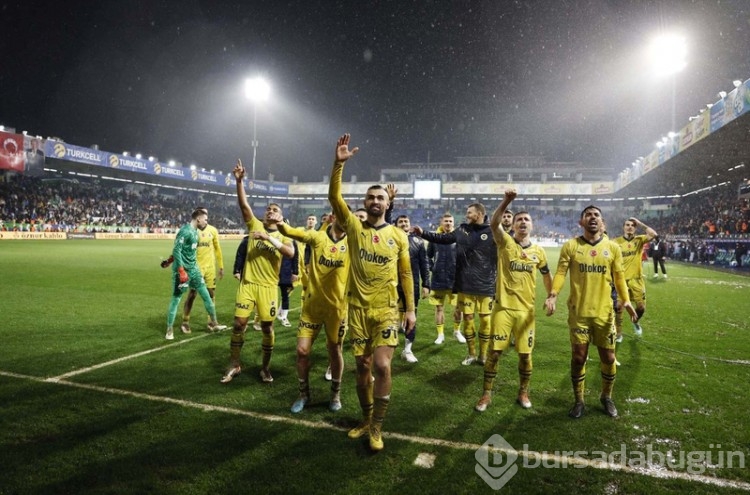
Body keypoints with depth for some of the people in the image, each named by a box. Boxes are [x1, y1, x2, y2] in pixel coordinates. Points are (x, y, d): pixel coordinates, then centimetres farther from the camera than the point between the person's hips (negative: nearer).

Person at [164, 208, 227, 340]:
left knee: (206, 295, 9)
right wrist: (181, 271, -22)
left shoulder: (195, 231, 10)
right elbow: (176, 250, -20)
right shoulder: (185, 230, -17)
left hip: (193, 268, 9)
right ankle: (170, 330, 14)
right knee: (176, 298, 2)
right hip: (182, 270, -9)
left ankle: (213, 323, 19)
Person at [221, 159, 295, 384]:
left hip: (268, 287, -1)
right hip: (247, 283, 1)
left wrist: (268, 237, -26)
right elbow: (243, 204, -9)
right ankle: (234, 365, 19)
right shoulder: (255, 224, 5)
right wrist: (239, 180, -21)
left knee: (267, 327, 5)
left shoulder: (283, 236, 1)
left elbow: (291, 253, -21)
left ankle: (265, 367, 21)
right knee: (239, 324, 2)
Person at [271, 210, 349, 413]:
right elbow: (290, 232, -12)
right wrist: (280, 223, -30)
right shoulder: (317, 236, -5)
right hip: (312, 304, 0)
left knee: (335, 351, 12)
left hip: (337, 306, 0)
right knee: (302, 350, 2)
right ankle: (304, 394, 26)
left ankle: (335, 394, 34)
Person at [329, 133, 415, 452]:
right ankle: (366, 420, 30)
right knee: (362, 366, 11)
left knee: (382, 366, -10)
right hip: (358, 308, 1)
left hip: (387, 310, -1)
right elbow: (334, 197, -13)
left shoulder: (398, 236, 3)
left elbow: (405, 274, 7)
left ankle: (377, 428, 8)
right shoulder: (354, 227, 0)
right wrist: (339, 163, -24)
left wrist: (410, 309, 3)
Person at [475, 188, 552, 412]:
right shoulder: (505, 243, -4)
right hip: (503, 307, -2)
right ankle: (486, 394, 16)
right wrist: (506, 201, -35)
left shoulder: (539, 251, 5)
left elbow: (546, 275, 20)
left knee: (525, 354, 9)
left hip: (526, 309, 3)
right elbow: (494, 223, -24)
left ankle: (523, 393, 30)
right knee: (494, 352, 1)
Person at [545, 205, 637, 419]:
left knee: (608, 357, 11)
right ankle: (579, 401, 24)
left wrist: (626, 300, -9)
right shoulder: (570, 246, -3)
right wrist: (553, 295, -22)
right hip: (578, 312, -2)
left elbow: (619, 278, 6)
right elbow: (560, 273, -7)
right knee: (578, 357, 6)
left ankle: (606, 397, 36)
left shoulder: (613, 248, 2)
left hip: (604, 312, 2)